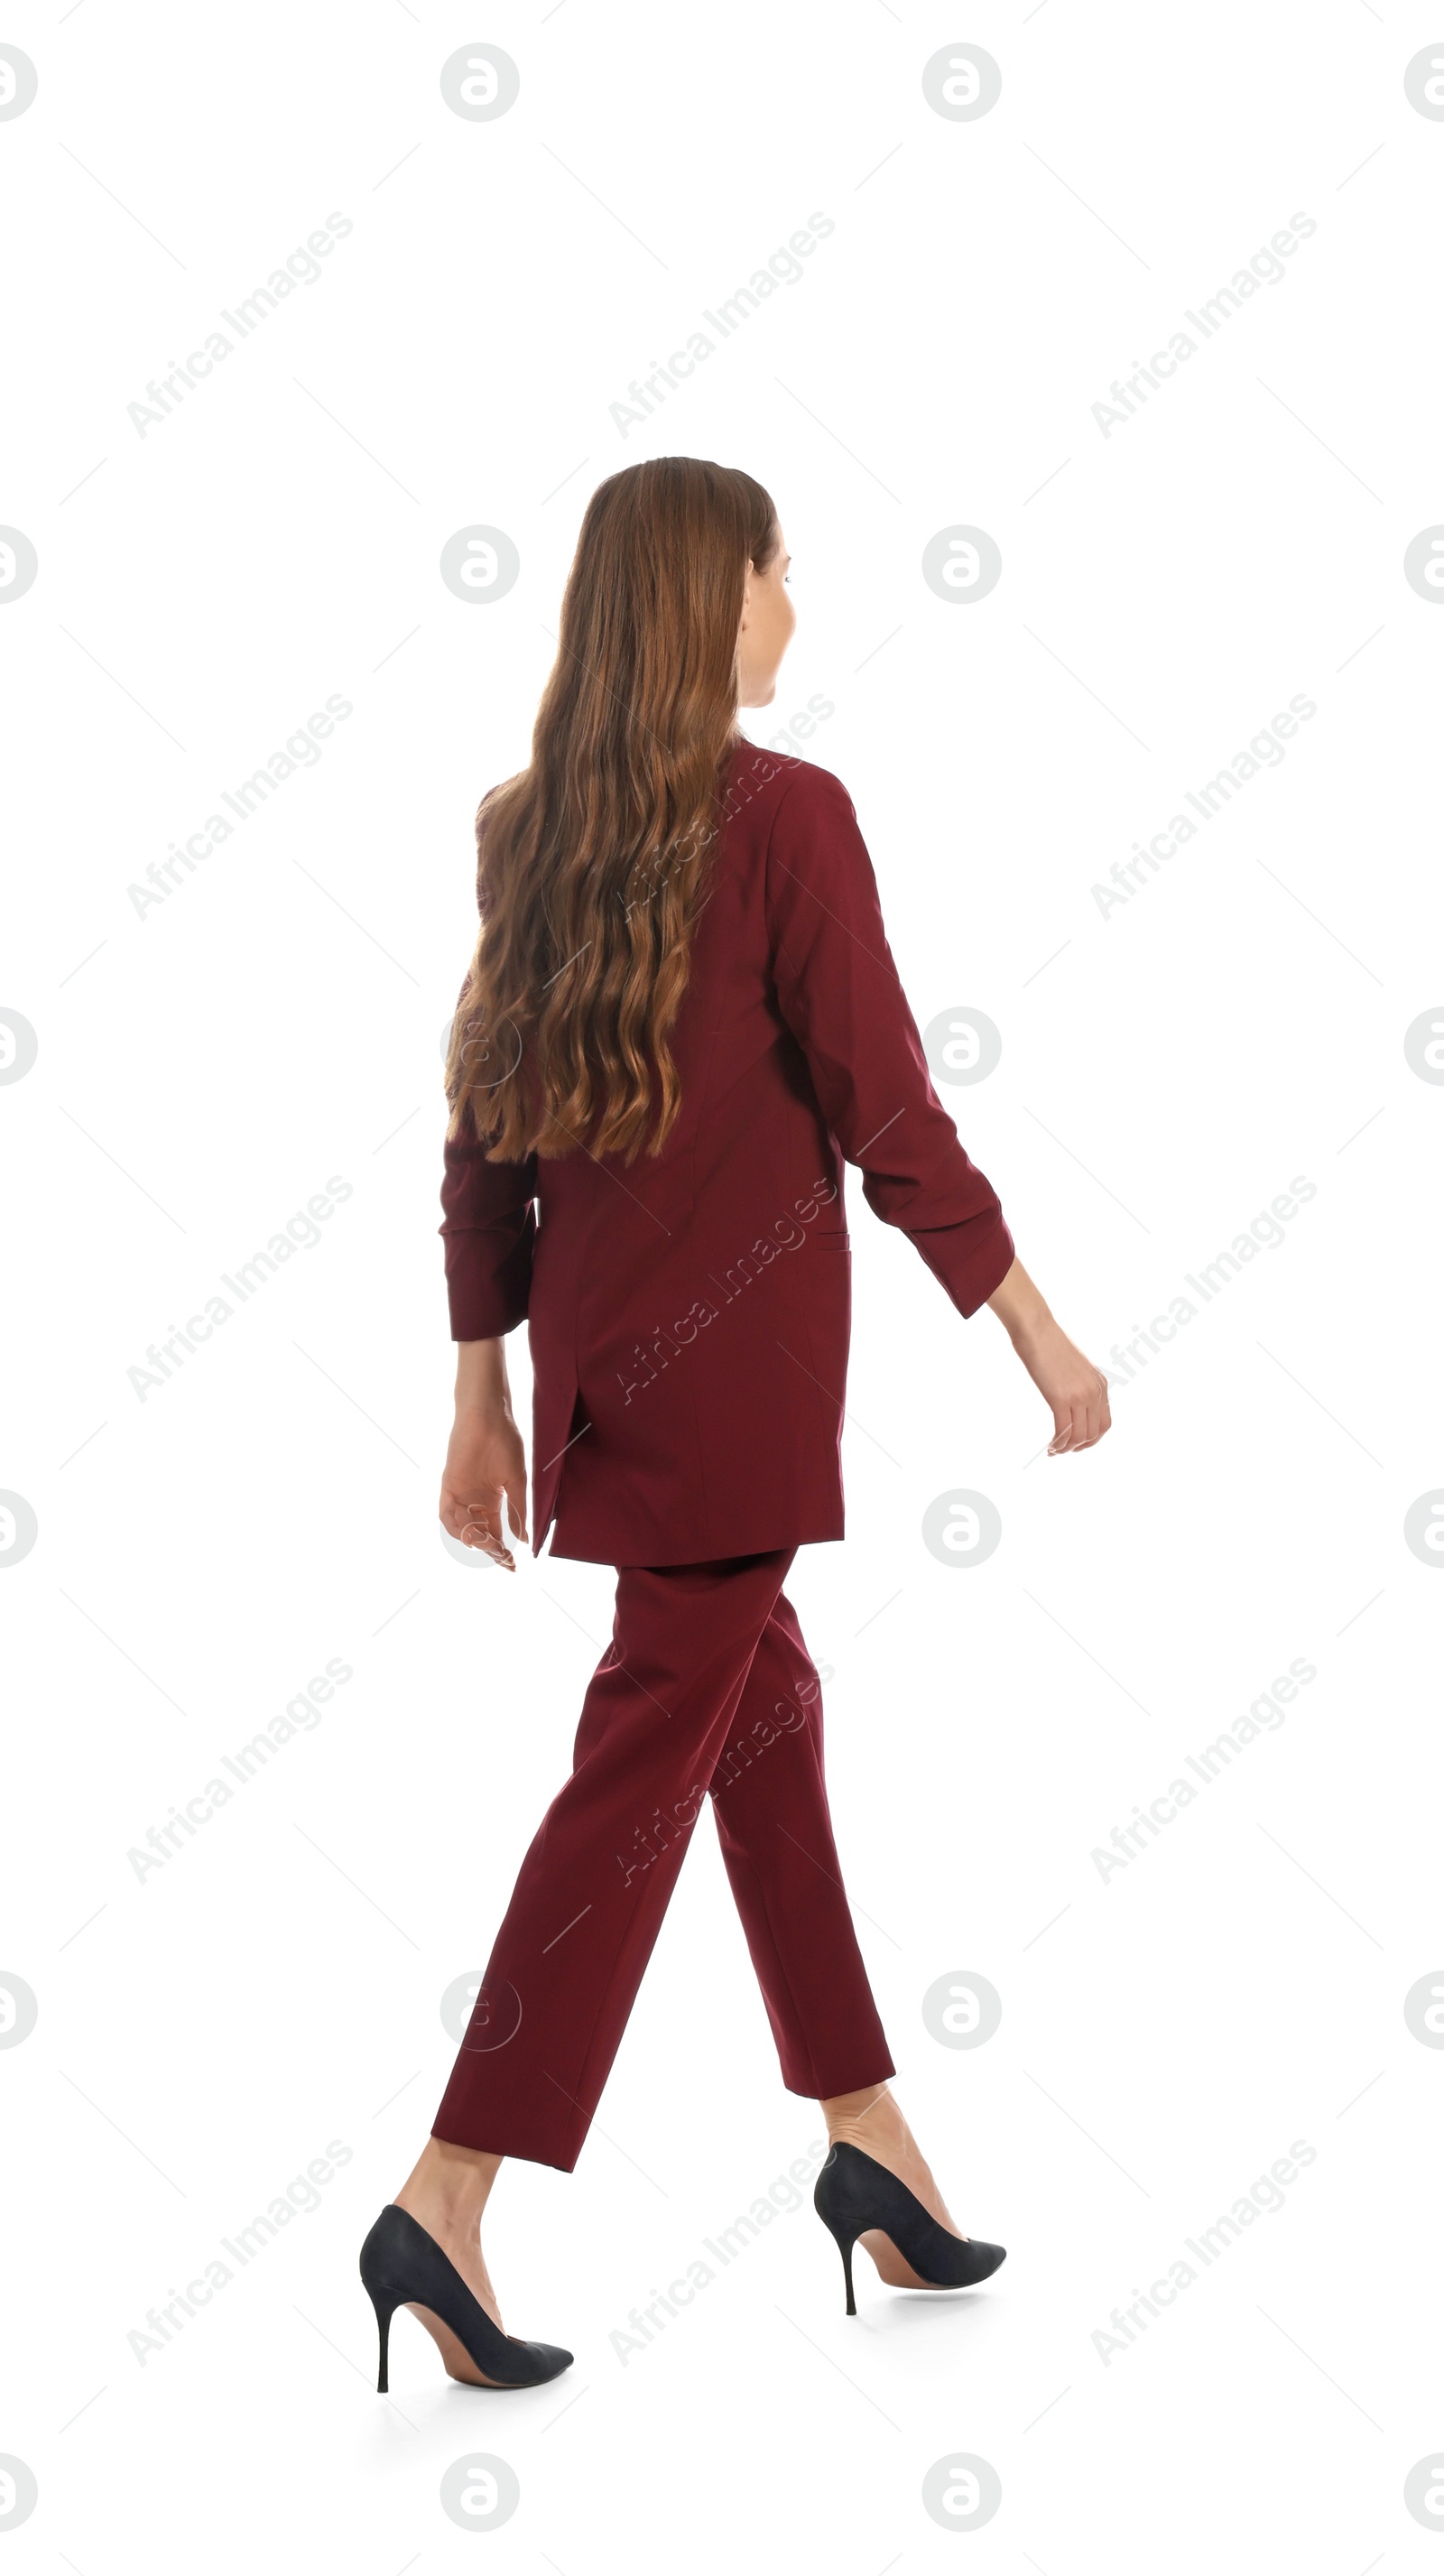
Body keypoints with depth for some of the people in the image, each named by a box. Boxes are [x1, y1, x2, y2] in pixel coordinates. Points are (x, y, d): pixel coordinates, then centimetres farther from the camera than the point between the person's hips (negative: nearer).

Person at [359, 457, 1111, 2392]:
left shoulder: (527, 829, 7)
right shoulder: (785, 816, -12)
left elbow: (483, 1139, 9)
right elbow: (888, 1118, -12)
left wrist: (483, 1394, 15)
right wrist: (1045, 1339, -3)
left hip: (594, 1354, 7)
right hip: (735, 1356, -7)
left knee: (766, 1708, 17)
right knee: (650, 1758, -2)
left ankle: (868, 2136, 28)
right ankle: (448, 2202, -1)